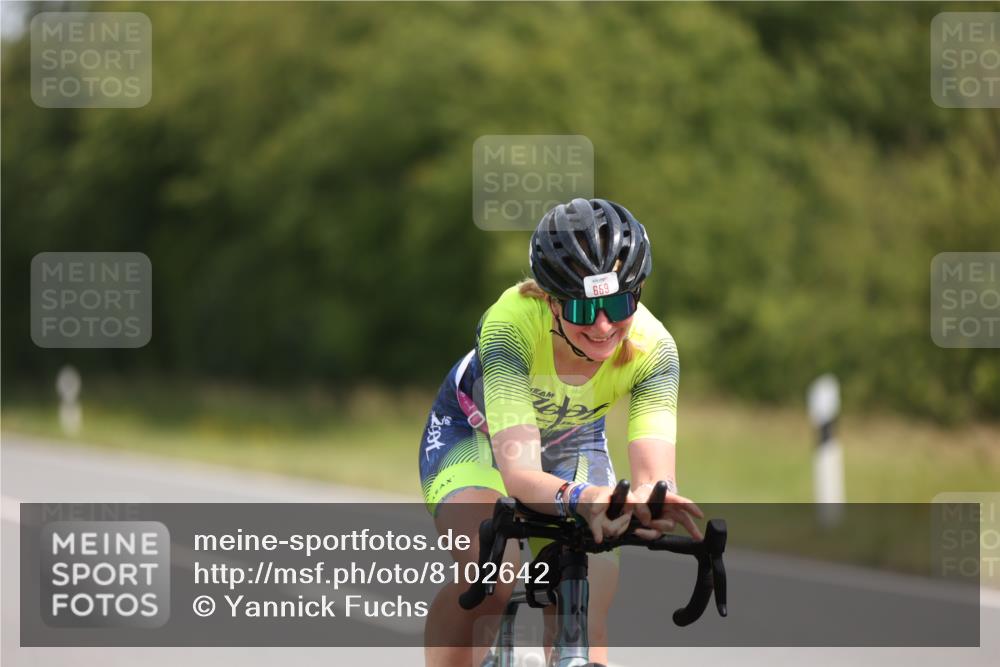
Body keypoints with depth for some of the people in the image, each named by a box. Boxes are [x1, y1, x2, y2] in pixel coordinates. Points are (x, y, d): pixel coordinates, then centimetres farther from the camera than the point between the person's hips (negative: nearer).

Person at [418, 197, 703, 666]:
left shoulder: (652, 346, -31)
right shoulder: (512, 322, -40)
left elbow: (654, 471, -41)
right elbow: (518, 471, -48)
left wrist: (652, 497, -67)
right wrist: (580, 499, -70)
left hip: (573, 445, 3)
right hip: (476, 434, -3)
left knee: (585, 623, -12)